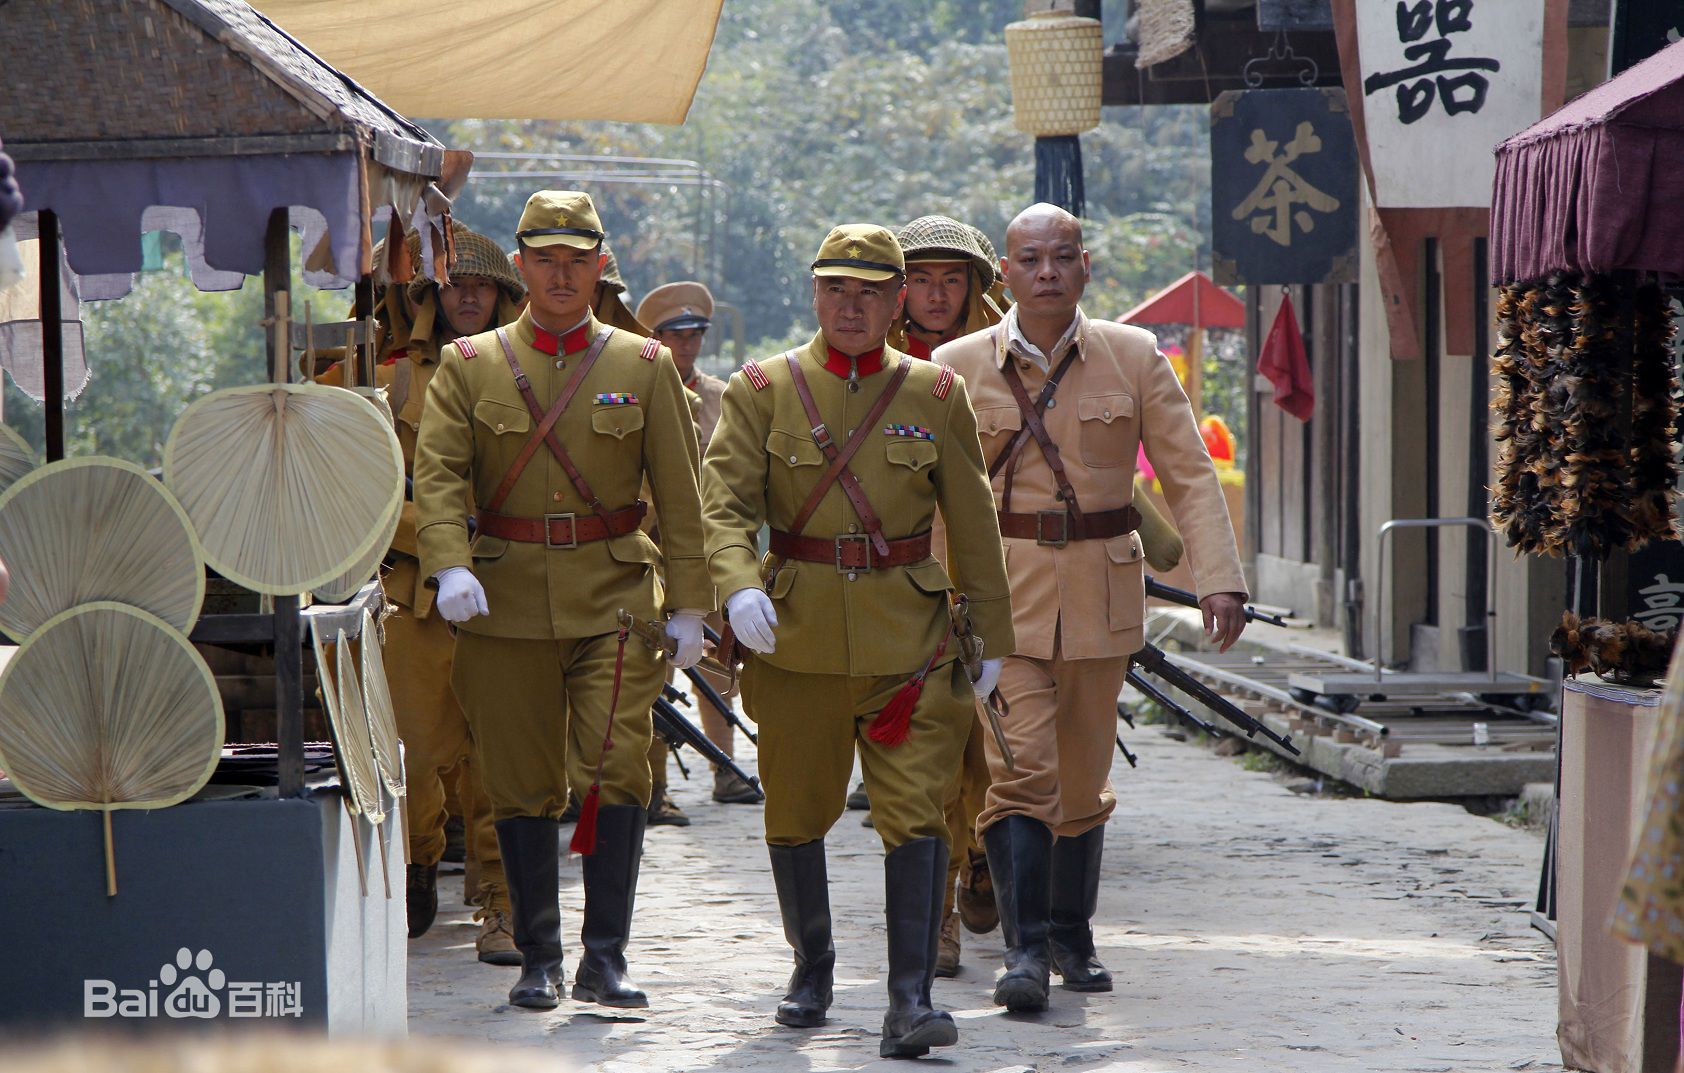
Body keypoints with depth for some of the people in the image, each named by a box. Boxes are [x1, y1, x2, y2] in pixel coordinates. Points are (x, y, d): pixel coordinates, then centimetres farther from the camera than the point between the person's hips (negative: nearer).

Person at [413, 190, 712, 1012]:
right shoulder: (469, 366, 7)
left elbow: (679, 496, 7)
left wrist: (688, 605, 2)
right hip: (504, 599, 1)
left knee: (617, 770, -11)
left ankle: (604, 959, -6)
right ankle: (540, 958, 16)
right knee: (521, 784, 5)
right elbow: (438, 474, -5)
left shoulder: (645, 368, 8)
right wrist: (451, 567, -21)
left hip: (615, 600, 0)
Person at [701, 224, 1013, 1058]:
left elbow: (973, 528, 10)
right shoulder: (762, 390, 3)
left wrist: (991, 638, 9)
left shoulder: (937, 395, 6)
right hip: (796, 635, 0)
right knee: (796, 812, 10)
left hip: (909, 636, 0)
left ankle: (910, 998, -11)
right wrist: (738, 585, -25)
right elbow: (724, 500, -6)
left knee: (915, 813, -10)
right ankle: (811, 966, 32)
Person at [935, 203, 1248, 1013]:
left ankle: (1071, 937, 27)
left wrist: (1217, 577, -11)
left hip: (1101, 589, 2)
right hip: (1000, 590, -2)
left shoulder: (1134, 358, 2)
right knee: (1019, 768, -14)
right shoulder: (959, 367, 0)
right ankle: (1024, 948, -14)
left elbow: (1190, 474, 1)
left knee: (1083, 775, 11)